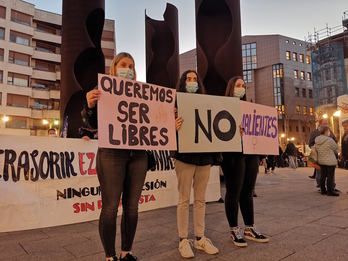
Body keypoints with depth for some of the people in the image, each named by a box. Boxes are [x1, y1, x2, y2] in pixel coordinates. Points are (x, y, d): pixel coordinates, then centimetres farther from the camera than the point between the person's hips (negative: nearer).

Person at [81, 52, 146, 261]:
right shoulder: (103, 90, 3)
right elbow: (94, 125, -2)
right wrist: (90, 106, -20)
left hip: (138, 154, 4)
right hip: (111, 154, -3)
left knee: (132, 206, 9)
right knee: (110, 207, 0)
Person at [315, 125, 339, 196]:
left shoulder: (316, 141, 2)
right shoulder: (329, 140, -18)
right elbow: (336, 147, -4)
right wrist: (335, 153, 17)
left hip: (321, 160, 7)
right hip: (330, 161, -7)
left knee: (323, 175, 12)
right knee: (330, 176, 1)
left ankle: (323, 190, 18)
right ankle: (330, 191, 5)